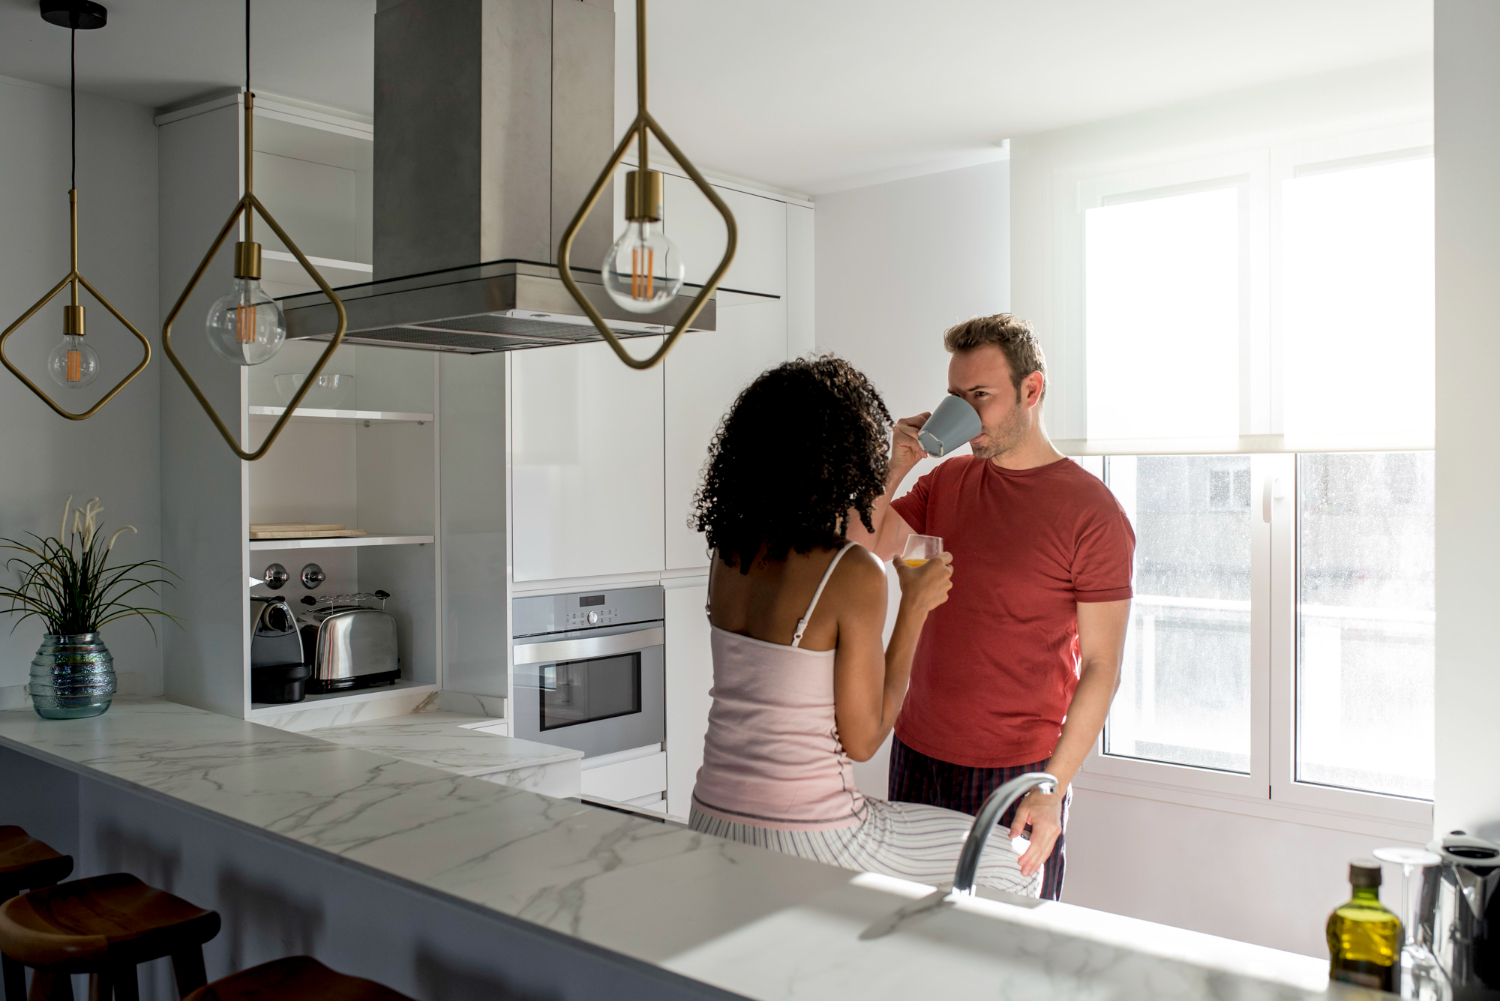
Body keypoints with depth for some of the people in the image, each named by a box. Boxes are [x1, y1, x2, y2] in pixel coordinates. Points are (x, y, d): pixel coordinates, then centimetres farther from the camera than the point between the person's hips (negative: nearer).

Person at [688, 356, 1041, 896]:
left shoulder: (730, 552, 1)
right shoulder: (855, 575, -18)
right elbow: (862, 740, -12)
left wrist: (899, 466, 29)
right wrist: (915, 607, -5)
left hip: (713, 822, 7)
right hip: (803, 838, -7)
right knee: (1013, 864, 14)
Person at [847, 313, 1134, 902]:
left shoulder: (1092, 512, -9)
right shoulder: (946, 481, 9)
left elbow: (1101, 668, -10)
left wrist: (1052, 788, -16)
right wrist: (897, 467, -8)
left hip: (1018, 774, -4)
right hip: (917, 755, 5)